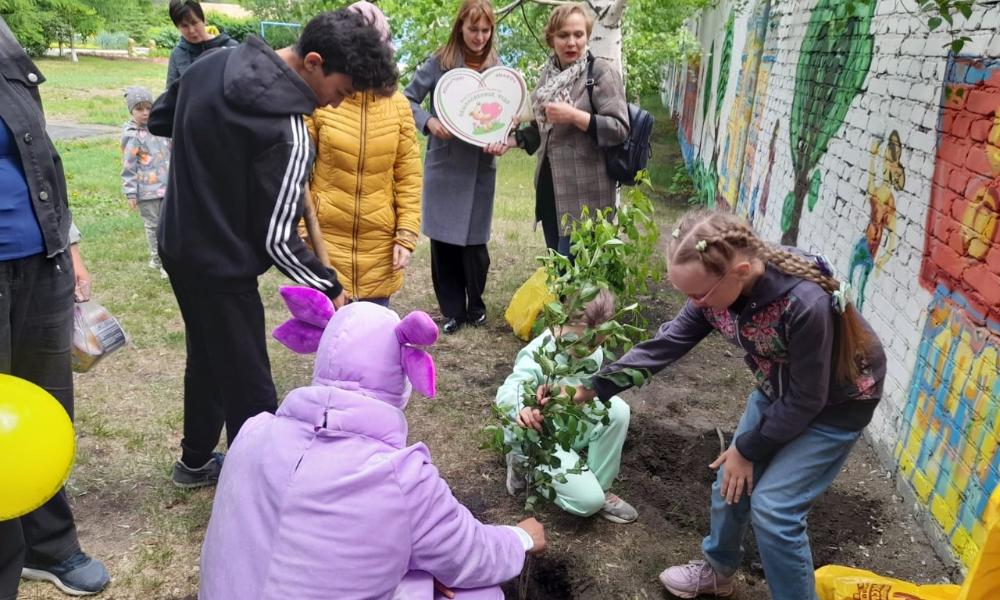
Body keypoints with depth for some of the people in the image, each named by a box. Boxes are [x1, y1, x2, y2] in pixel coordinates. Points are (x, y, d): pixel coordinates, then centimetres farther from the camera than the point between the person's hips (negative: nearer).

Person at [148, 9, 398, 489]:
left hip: (177, 245, 9)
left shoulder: (216, 63, -2)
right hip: (221, 266, -9)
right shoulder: (286, 133, -27)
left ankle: (196, 462, 44)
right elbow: (277, 240, -21)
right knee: (251, 392, 5)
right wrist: (330, 289, -8)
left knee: (207, 359, 25)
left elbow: (157, 119, 14)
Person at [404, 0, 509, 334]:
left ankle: (475, 305, 25)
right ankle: (452, 310, 17)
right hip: (443, 164, -1)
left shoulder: (497, 69, 4)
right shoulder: (439, 63, -2)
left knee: (474, 239, 5)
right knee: (442, 238, 2)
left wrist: (500, 140, -15)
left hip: (480, 168, 1)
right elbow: (408, 100, 1)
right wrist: (429, 122, -17)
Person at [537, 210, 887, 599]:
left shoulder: (805, 304, -39)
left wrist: (748, 449, -15)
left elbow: (806, 400, -27)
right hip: (778, 391, 6)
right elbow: (664, 345, -14)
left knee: (772, 505, -10)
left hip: (836, 402, -6)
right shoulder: (715, 290, -19)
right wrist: (593, 387, -22)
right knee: (731, 482, 13)